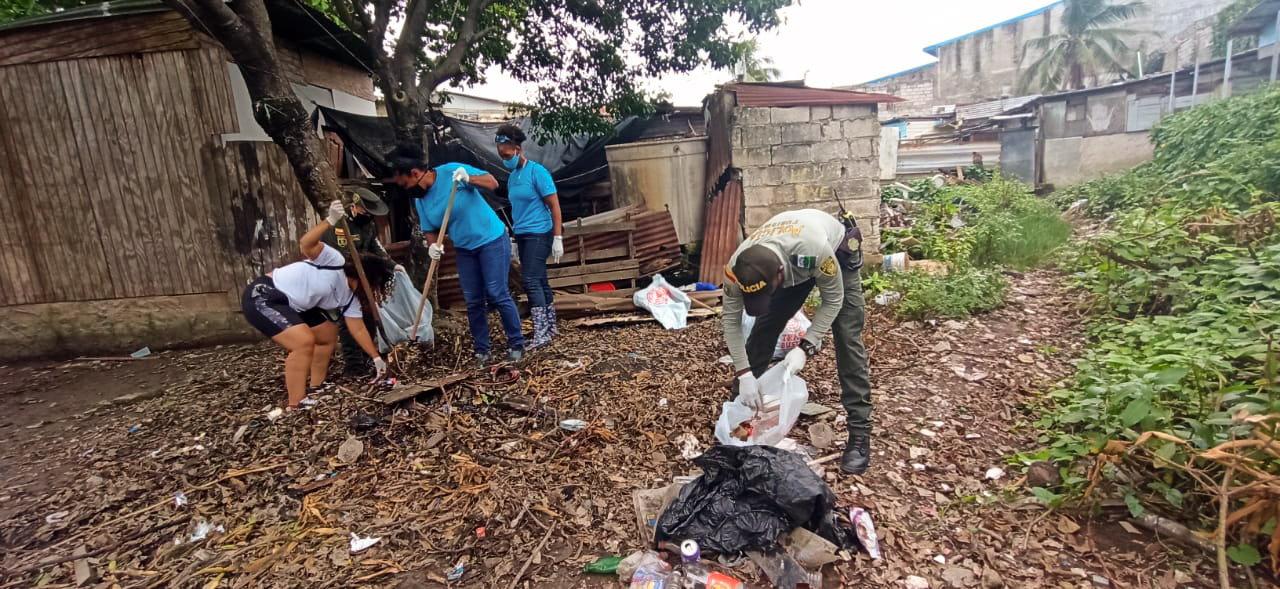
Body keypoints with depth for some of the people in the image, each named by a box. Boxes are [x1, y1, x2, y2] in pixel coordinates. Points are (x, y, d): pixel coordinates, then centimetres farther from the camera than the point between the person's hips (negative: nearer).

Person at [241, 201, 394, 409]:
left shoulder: (349, 298, 5)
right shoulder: (335, 262, -18)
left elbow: (359, 330, 7)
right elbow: (306, 244, -35)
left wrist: (377, 358, 5)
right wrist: (330, 221, -45)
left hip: (290, 305, 10)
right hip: (262, 296, -10)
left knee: (329, 333, 16)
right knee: (304, 341, -24)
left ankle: (316, 387, 25)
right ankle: (296, 405, -16)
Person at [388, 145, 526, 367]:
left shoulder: (451, 171, -16)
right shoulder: (420, 200, 2)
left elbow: (493, 182, -15)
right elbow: (429, 231, 5)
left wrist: (468, 178, -32)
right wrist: (432, 245, -16)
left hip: (492, 240, -6)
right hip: (464, 249, 6)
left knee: (497, 294, -9)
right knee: (473, 301, 5)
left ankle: (516, 344, 3)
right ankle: (481, 351, 14)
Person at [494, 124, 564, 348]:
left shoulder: (537, 171, -10)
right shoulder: (512, 177, 13)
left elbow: (554, 206, -12)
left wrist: (557, 238, -15)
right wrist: (515, 239, 21)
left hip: (539, 234, -8)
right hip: (522, 236, 8)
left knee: (532, 282, -11)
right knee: (540, 281, 11)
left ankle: (541, 335, -7)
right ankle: (551, 327, 20)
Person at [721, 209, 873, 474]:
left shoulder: (816, 251, -46)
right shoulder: (738, 266, -34)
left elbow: (833, 300, -28)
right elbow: (731, 320, -23)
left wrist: (805, 348, -36)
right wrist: (744, 374, -28)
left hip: (838, 253, -3)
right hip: (790, 258, 3)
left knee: (847, 338, -13)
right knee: (763, 327, -4)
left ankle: (860, 432, -5)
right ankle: (742, 408, 13)